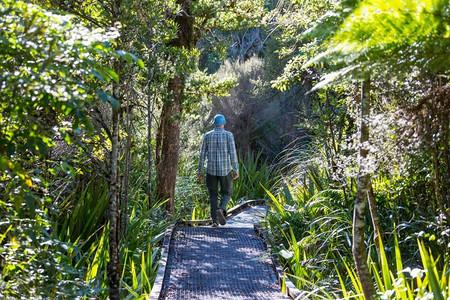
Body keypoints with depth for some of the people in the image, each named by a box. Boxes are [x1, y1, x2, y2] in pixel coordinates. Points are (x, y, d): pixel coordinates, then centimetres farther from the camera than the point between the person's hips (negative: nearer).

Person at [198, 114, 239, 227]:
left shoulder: (207, 136, 1)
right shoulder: (228, 135, -5)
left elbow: (202, 154, 1)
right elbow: (233, 154, -10)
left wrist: (200, 171, 7)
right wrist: (236, 170, -5)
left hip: (211, 170, 2)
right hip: (225, 170, -2)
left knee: (213, 195, 11)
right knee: (226, 193, 12)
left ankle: (215, 220, 1)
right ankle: (221, 209, -18)